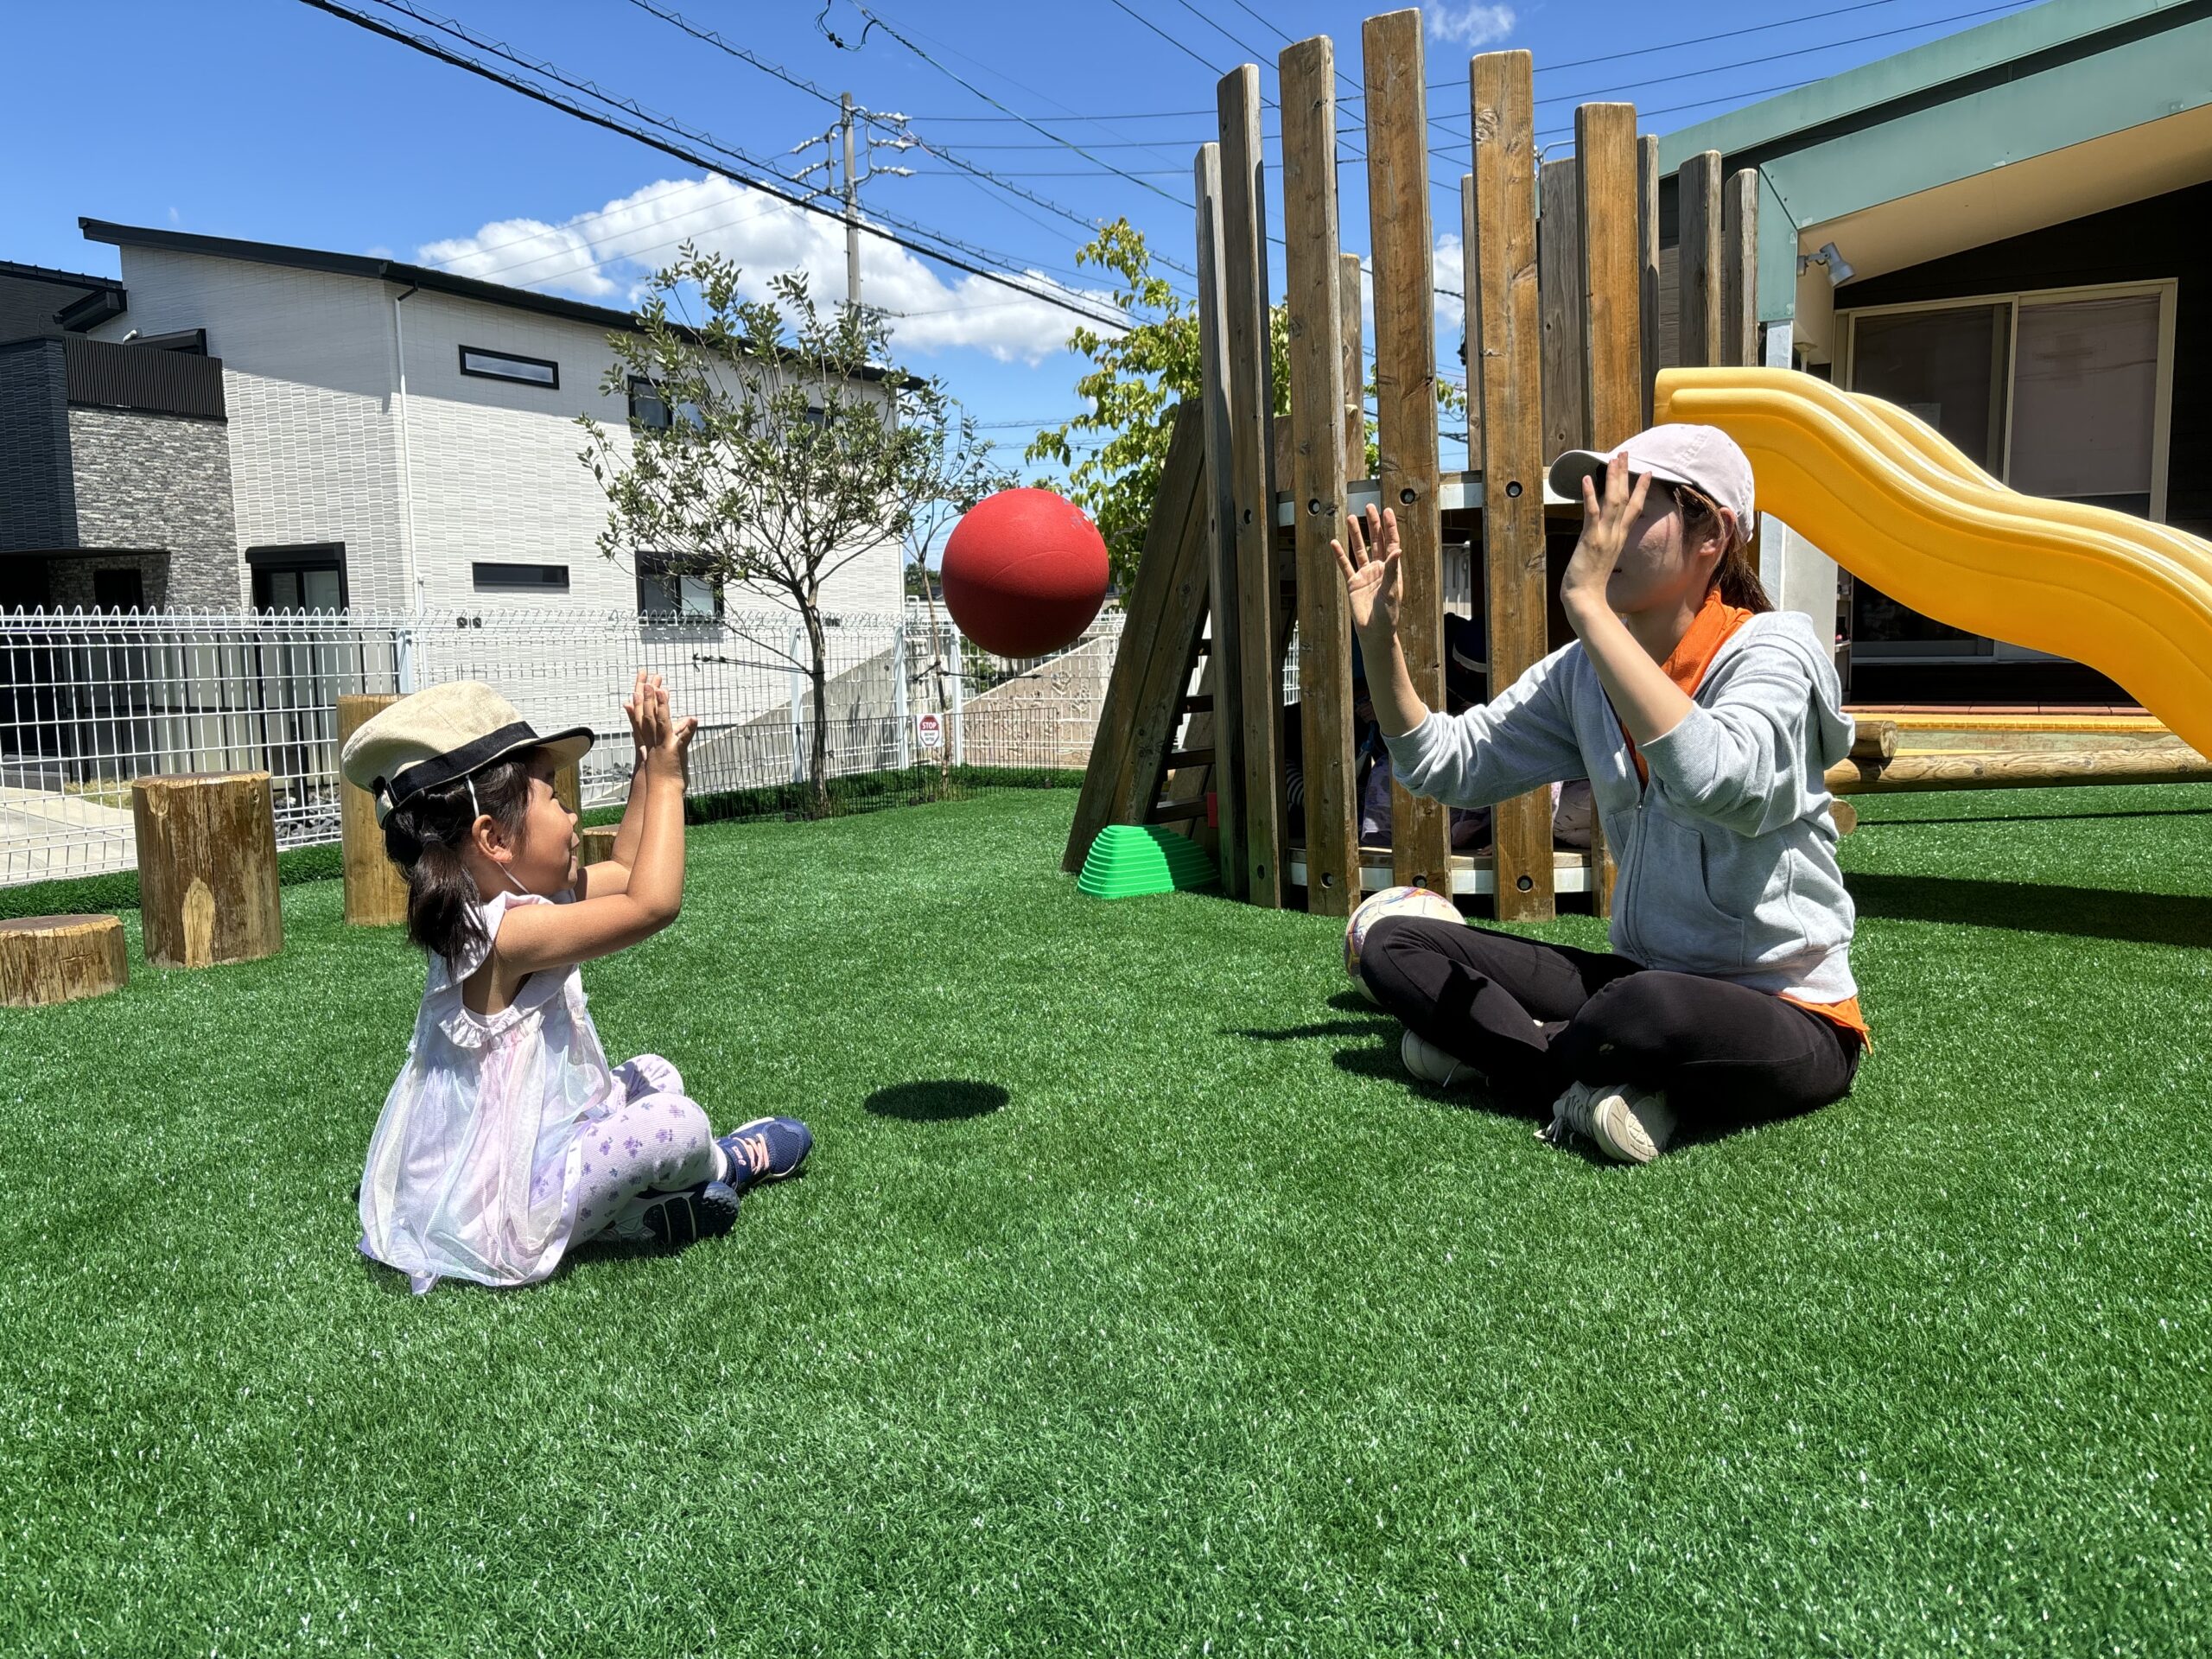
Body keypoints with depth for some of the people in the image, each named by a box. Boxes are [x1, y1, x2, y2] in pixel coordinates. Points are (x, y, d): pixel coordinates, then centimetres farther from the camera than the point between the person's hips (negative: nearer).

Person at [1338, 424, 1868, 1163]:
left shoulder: (1771, 648, -15)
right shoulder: (1584, 672, 4)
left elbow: (1716, 780, -38)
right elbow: (1445, 765, 6)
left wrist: (1587, 604, -37)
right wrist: (1380, 636, -6)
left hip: (1788, 1013, -6)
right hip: (1642, 981, 6)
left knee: (1653, 1008, -41)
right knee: (1391, 946, -4)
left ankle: (1494, 1049, -11)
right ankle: (1595, 1076, -16)